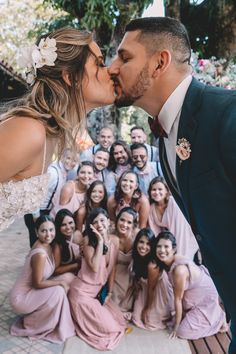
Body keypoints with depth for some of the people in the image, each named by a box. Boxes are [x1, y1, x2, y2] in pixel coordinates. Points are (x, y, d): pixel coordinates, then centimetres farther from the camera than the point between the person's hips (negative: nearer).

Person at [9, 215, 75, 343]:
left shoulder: (46, 245, -3)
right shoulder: (40, 254, -30)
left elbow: (53, 270, 7)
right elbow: (38, 283, -24)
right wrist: (61, 282, -17)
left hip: (29, 290, 9)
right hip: (21, 298, -8)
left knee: (68, 278, 0)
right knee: (58, 291, -23)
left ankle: (34, 315, 13)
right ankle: (30, 324, 1)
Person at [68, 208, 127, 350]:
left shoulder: (115, 240, -4)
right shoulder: (88, 240, -17)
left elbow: (112, 268, 3)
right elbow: (94, 268, -27)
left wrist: (109, 293, 2)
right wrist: (100, 241, -26)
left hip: (100, 290, 6)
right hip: (82, 291, -6)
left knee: (118, 321, 6)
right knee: (108, 326, -6)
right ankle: (79, 316, 16)